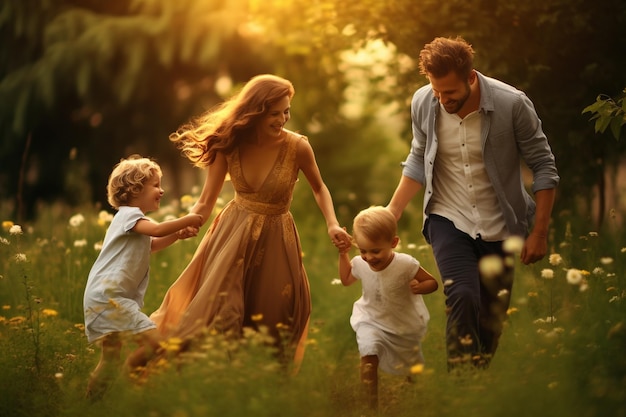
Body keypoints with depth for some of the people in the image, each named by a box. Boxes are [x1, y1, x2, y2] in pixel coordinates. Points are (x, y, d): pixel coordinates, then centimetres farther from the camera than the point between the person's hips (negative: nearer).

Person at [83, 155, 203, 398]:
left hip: (104, 297, 11)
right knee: (151, 341, -18)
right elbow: (156, 230, -26)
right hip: (108, 296, -11)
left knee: (111, 356, 18)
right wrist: (187, 220, -13)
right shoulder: (129, 214, -9)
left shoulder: (131, 217, 22)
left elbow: (150, 246, 33)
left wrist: (178, 234, 17)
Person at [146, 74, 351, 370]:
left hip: (274, 242, -1)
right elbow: (206, 203, -9)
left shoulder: (297, 147, -16)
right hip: (233, 235, 1)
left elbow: (319, 188, 4)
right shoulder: (230, 143, -13)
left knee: (270, 328, 7)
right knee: (215, 316, -1)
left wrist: (332, 224, -13)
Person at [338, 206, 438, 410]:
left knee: (411, 366, 20)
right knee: (368, 359, -22)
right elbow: (346, 280, 5)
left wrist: (419, 287, -41)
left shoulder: (406, 265, -32)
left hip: (405, 324, -1)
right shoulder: (360, 264, -19)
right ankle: (371, 405, -7)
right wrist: (343, 254, -8)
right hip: (372, 321, 1)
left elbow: (433, 282, -19)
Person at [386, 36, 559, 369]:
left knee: (492, 317, 6)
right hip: (448, 219, 0)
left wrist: (539, 233, -8)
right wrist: (390, 215, 2)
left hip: (498, 226, 0)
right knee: (462, 297, -21)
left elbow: (543, 167, -8)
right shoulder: (423, 103, -9)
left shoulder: (513, 105, -18)